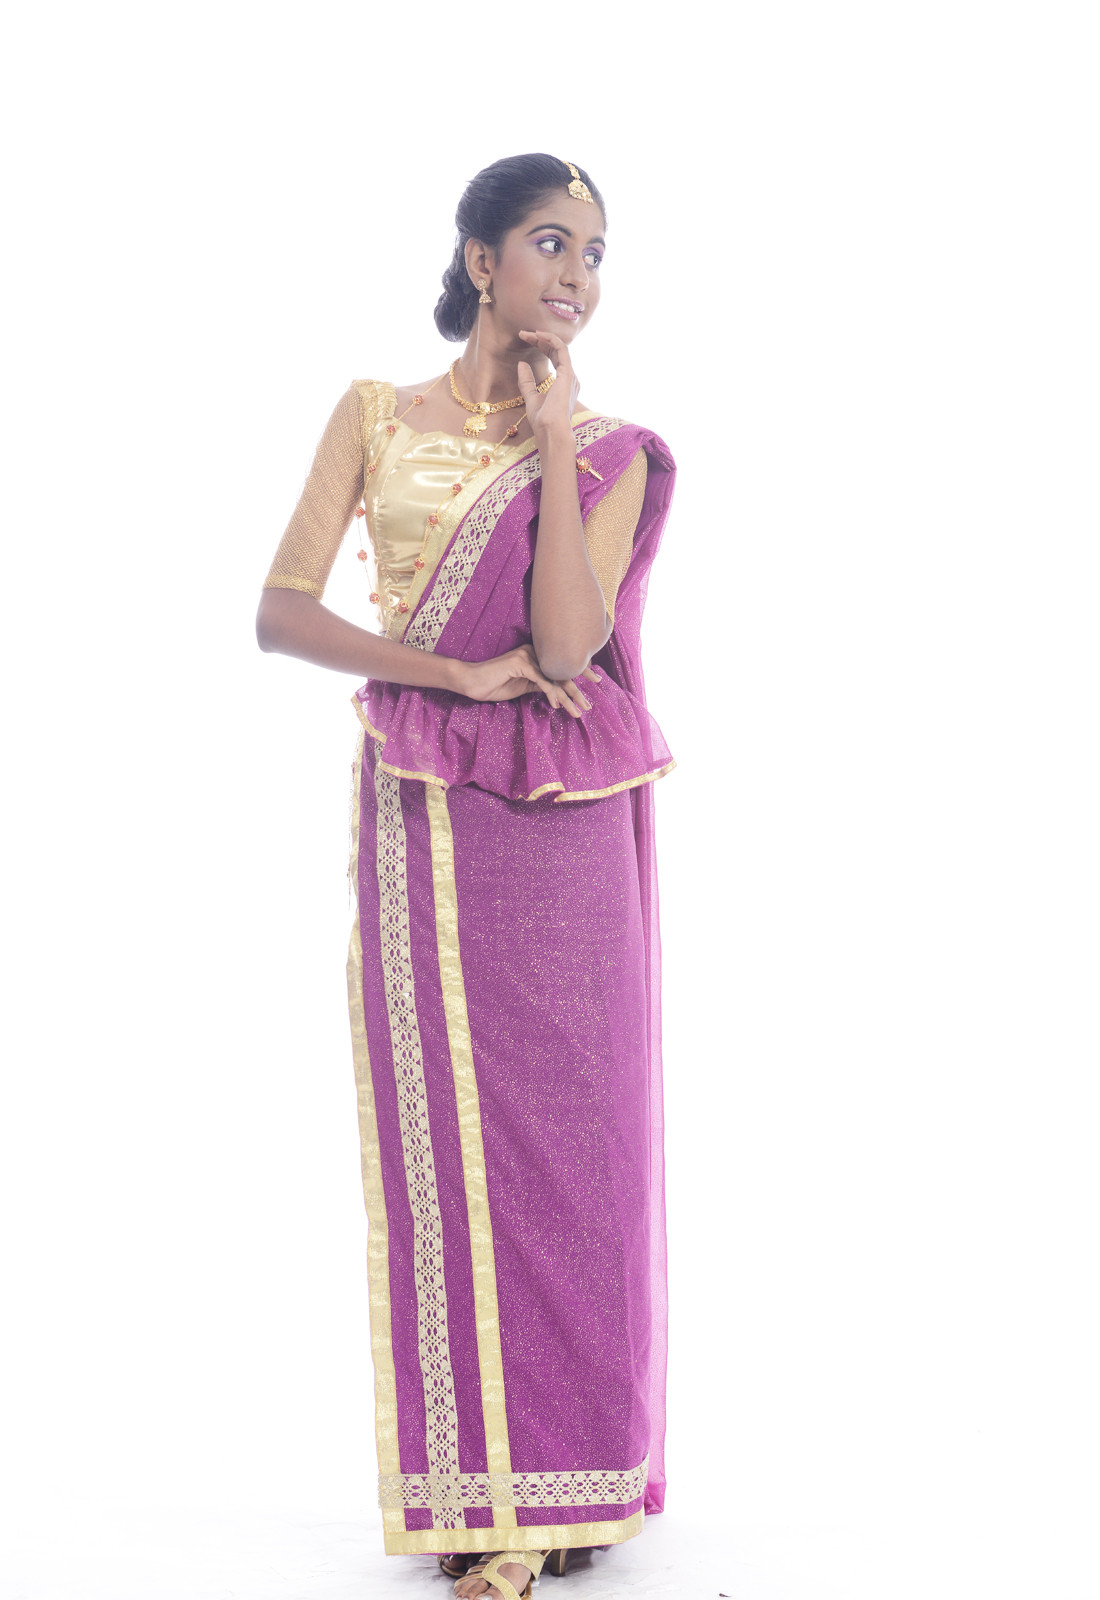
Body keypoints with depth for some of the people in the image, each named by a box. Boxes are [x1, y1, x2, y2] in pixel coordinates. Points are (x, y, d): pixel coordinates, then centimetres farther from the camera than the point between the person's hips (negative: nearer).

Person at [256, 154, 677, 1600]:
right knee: (446, 1131, 1)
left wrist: (554, 436, -10)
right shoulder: (374, 416, 7)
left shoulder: (612, 452, 6)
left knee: (569, 1126, 3)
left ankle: (572, 1464, 17)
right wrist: (453, 672, -12)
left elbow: (564, 638, -11)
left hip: (568, 830, 0)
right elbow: (280, 611, -2)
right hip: (423, 823, 0)